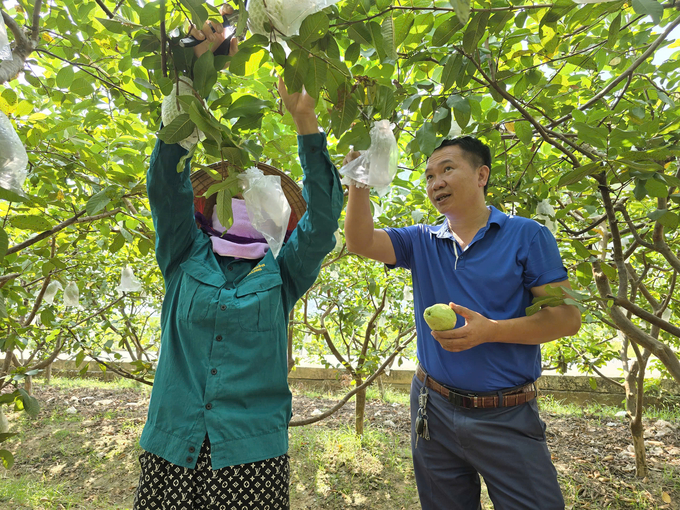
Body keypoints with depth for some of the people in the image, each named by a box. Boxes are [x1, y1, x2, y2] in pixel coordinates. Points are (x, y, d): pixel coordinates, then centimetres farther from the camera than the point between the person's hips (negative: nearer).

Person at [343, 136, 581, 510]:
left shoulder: (527, 236, -6)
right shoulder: (421, 241, 3)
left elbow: (567, 317, -10)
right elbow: (360, 241, -10)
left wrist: (489, 330, -23)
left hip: (507, 417, -2)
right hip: (435, 411, 3)